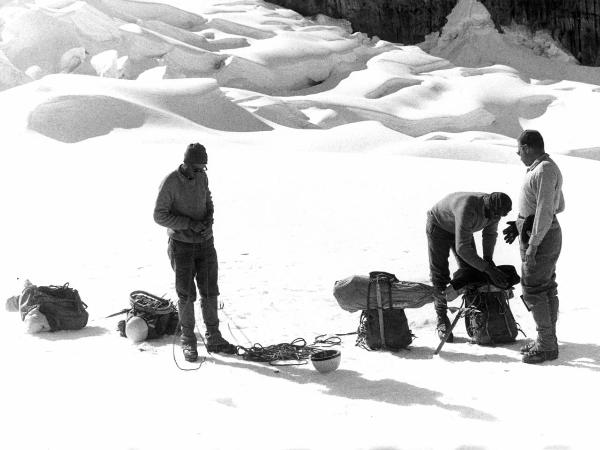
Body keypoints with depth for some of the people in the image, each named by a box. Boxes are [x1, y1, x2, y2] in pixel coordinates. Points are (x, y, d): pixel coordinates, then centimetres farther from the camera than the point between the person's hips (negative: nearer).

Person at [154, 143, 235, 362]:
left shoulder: (202, 177, 1)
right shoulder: (170, 183, -16)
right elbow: (159, 215, -14)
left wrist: (209, 219, -6)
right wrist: (189, 224, -21)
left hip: (205, 243, 5)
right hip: (181, 245, -5)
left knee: (210, 291, 7)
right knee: (186, 294, 0)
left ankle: (214, 339, 17)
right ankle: (188, 341, 14)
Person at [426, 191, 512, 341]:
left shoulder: (495, 208, -22)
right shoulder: (468, 210, -45)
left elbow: (490, 233, 0)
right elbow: (462, 248, -44)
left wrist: (488, 258, -13)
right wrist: (488, 270, -43)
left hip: (461, 228, 7)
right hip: (439, 226, -6)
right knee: (439, 275, -5)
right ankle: (442, 320, 3)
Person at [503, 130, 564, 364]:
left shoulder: (544, 171, -20)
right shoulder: (544, 168, 13)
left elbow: (546, 210, -25)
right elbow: (559, 206, 19)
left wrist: (532, 245, -24)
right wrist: (520, 226, 20)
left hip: (540, 238, -10)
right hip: (545, 234, 10)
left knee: (533, 290, -6)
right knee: (546, 288, 13)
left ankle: (546, 346, 0)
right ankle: (548, 340, 19)